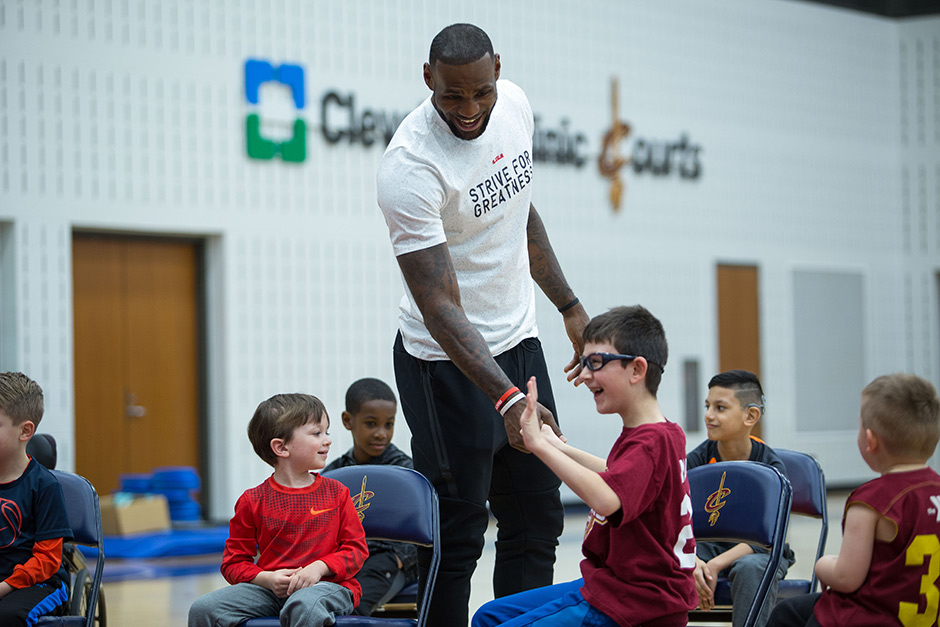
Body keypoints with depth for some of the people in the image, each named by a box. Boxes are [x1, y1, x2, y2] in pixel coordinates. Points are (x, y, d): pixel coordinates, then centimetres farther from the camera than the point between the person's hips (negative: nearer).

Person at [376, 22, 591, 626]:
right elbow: (439, 307, -29)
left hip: (520, 341, 7)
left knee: (538, 522, 10)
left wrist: (570, 304, 18)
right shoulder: (410, 165, -25)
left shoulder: (514, 104, -3)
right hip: (449, 364, -7)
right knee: (457, 536, -4)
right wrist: (506, 398, -39)